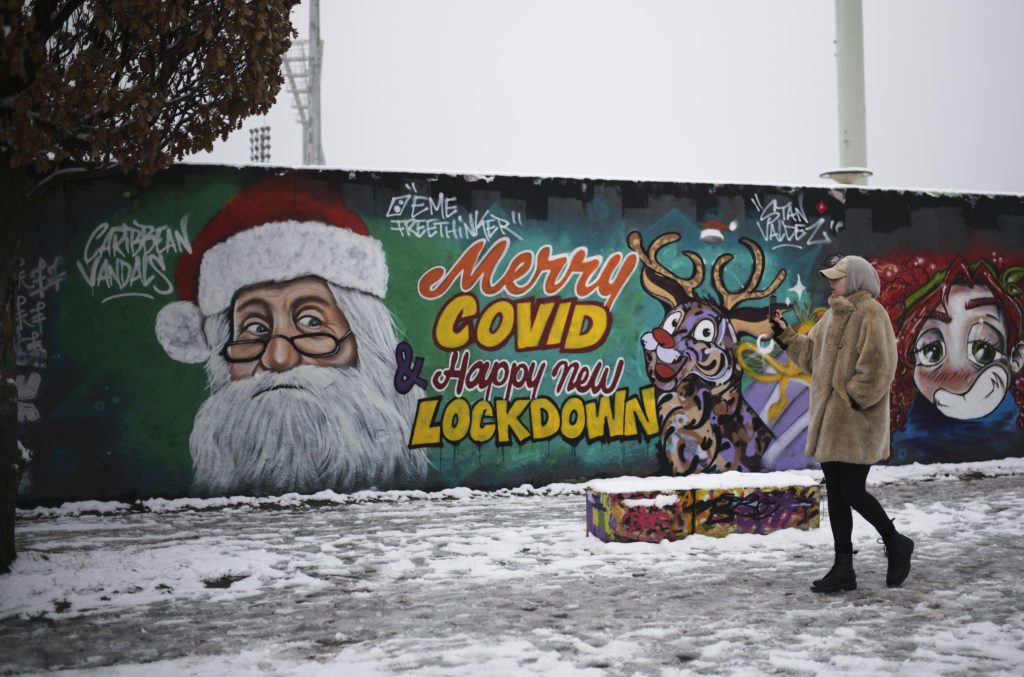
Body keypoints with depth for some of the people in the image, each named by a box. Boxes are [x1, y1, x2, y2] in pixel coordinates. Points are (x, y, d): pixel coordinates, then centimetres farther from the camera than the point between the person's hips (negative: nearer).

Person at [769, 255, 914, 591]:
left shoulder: (871, 313, -12)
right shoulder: (833, 314, 15)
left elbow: (877, 366, -19)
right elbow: (812, 354, 17)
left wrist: (853, 399, -18)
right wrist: (786, 336, 8)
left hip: (856, 422, -9)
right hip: (829, 419, 9)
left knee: (852, 492, -6)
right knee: (836, 493, 9)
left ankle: (896, 544, 20)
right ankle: (843, 569, 16)